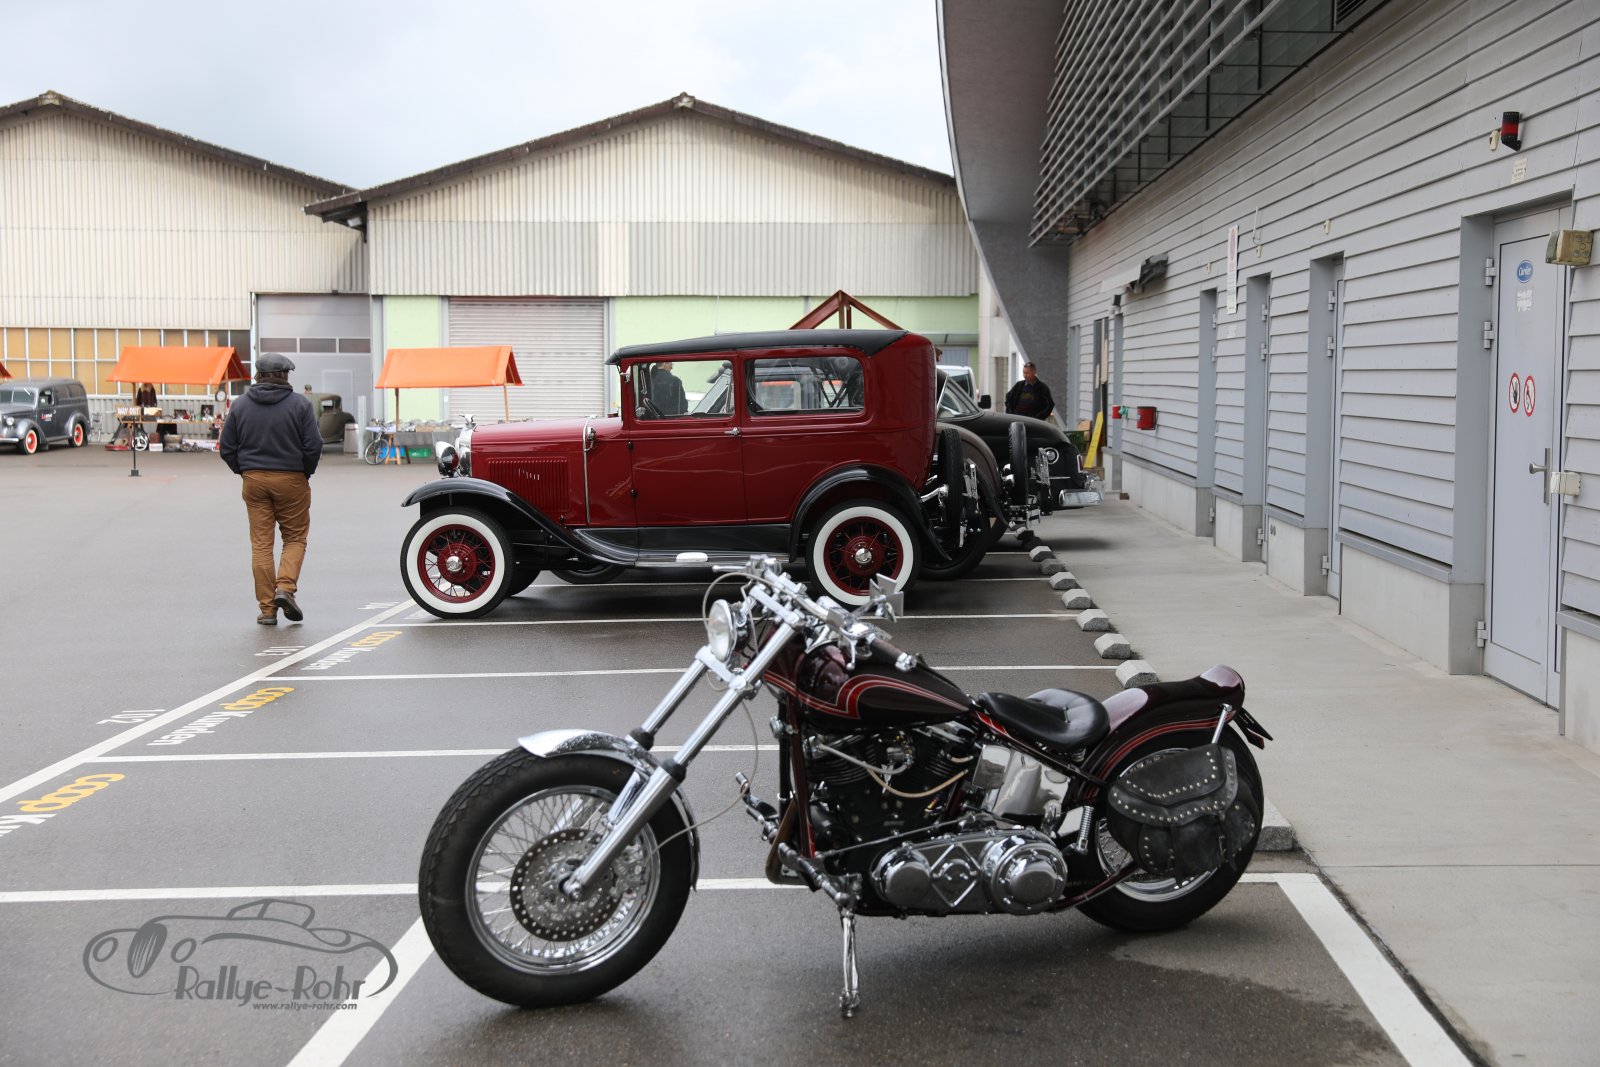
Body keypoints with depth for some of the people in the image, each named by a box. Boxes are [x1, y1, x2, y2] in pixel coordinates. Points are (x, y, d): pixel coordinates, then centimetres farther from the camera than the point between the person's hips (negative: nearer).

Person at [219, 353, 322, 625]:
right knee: (295, 538, 10)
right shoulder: (299, 404, -5)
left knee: (261, 543, 5)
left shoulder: (240, 404, 4)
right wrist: (306, 472, 7)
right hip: (291, 480, -2)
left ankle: (267, 607, 4)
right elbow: (313, 445, -9)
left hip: (254, 480, 2)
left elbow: (227, 448, 4)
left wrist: (243, 471, 16)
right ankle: (285, 587, -11)